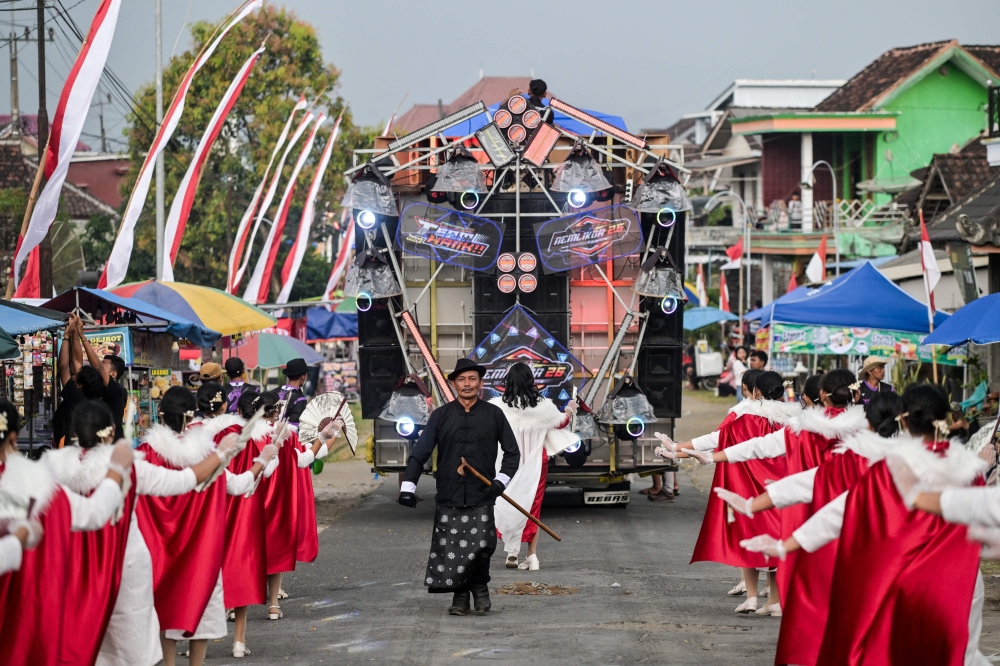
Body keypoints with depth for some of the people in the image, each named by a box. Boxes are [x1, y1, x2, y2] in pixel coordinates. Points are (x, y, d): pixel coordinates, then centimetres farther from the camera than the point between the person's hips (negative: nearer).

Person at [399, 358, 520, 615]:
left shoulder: (493, 414, 8)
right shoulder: (441, 416, 8)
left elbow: (512, 451, 14)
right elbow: (420, 452, 6)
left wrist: (502, 480, 0)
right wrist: (408, 486, -3)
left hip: (481, 497, -1)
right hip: (449, 497, 1)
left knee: (482, 546, -12)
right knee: (450, 548, -2)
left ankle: (480, 587, 13)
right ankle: (460, 596, 12)